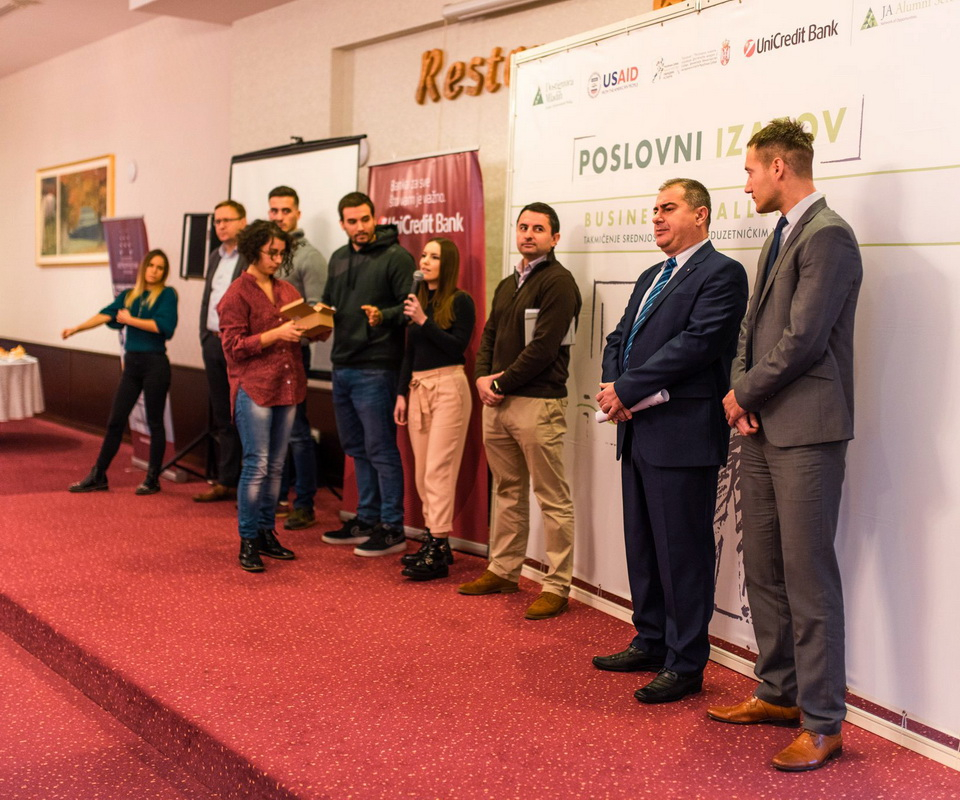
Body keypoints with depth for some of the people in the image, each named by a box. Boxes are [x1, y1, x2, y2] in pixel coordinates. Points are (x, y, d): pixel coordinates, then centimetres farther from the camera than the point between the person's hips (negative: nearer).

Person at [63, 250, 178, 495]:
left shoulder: (167, 294, -2)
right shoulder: (128, 295, 11)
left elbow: (164, 326, -17)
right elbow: (106, 314, -3)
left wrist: (130, 319, -9)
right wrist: (76, 328, -17)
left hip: (155, 364, -5)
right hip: (131, 364, 5)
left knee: (154, 422, 2)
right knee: (115, 421, 6)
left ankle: (152, 480, 12)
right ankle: (97, 477, 13)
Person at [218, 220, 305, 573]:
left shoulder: (287, 291, 15)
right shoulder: (237, 293, -4)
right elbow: (233, 346, -10)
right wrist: (276, 334, -16)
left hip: (287, 387, 6)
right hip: (253, 388, -6)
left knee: (276, 466, 10)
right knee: (257, 465, -6)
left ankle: (267, 533, 20)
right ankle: (248, 540, 3)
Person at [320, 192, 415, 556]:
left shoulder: (396, 257, -7)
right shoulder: (338, 259, 16)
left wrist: (383, 316, -29)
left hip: (376, 368, -8)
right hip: (342, 365, 8)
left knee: (380, 448, -5)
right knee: (356, 447, 15)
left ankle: (392, 528, 3)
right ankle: (366, 519, 26)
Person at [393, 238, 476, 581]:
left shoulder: (460, 301, -4)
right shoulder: (418, 300, 14)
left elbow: (459, 346, -14)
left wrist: (424, 321, -18)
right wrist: (402, 393, 12)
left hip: (448, 386, -7)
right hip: (418, 386, 7)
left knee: (438, 470, -9)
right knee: (422, 472, 8)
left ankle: (438, 552, -7)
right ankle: (434, 539, 17)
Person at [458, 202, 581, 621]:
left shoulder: (558, 282, -8)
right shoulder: (507, 284, 19)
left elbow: (543, 347, -16)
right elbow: (489, 336, 19)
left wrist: (501, 384, -11)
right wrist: (482, 378, 0)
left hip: (538, 402, -8)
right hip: (497, 402, 8)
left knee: (553, 499, -3)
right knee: (508, 492, 17)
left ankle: (556, 587, 2)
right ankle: (503, 571, 27)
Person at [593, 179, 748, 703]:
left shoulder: (721, 274, -8)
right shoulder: (651, 278, 20)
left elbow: (695, 343, -19)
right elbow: (619, 339, 17)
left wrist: (625, 389, -16)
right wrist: (613, 389, -4)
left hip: (683, 436, -9)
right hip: (638, 433, 9)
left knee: (682, 551, -2)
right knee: (642, 545, 16)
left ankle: (686, 664, 9)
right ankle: (650, 643, 30)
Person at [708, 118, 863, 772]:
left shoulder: (828, 236, -13)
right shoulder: (782, 236, 18)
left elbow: (802, 339, -19)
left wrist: (745, 393, -7)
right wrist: (740, 393, 1)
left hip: (806, 431, -10)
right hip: (763, 427, 10)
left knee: (809, 577, -5)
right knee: (764, 570, 15)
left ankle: (823, 724, 5)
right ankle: (780, 694, 28)